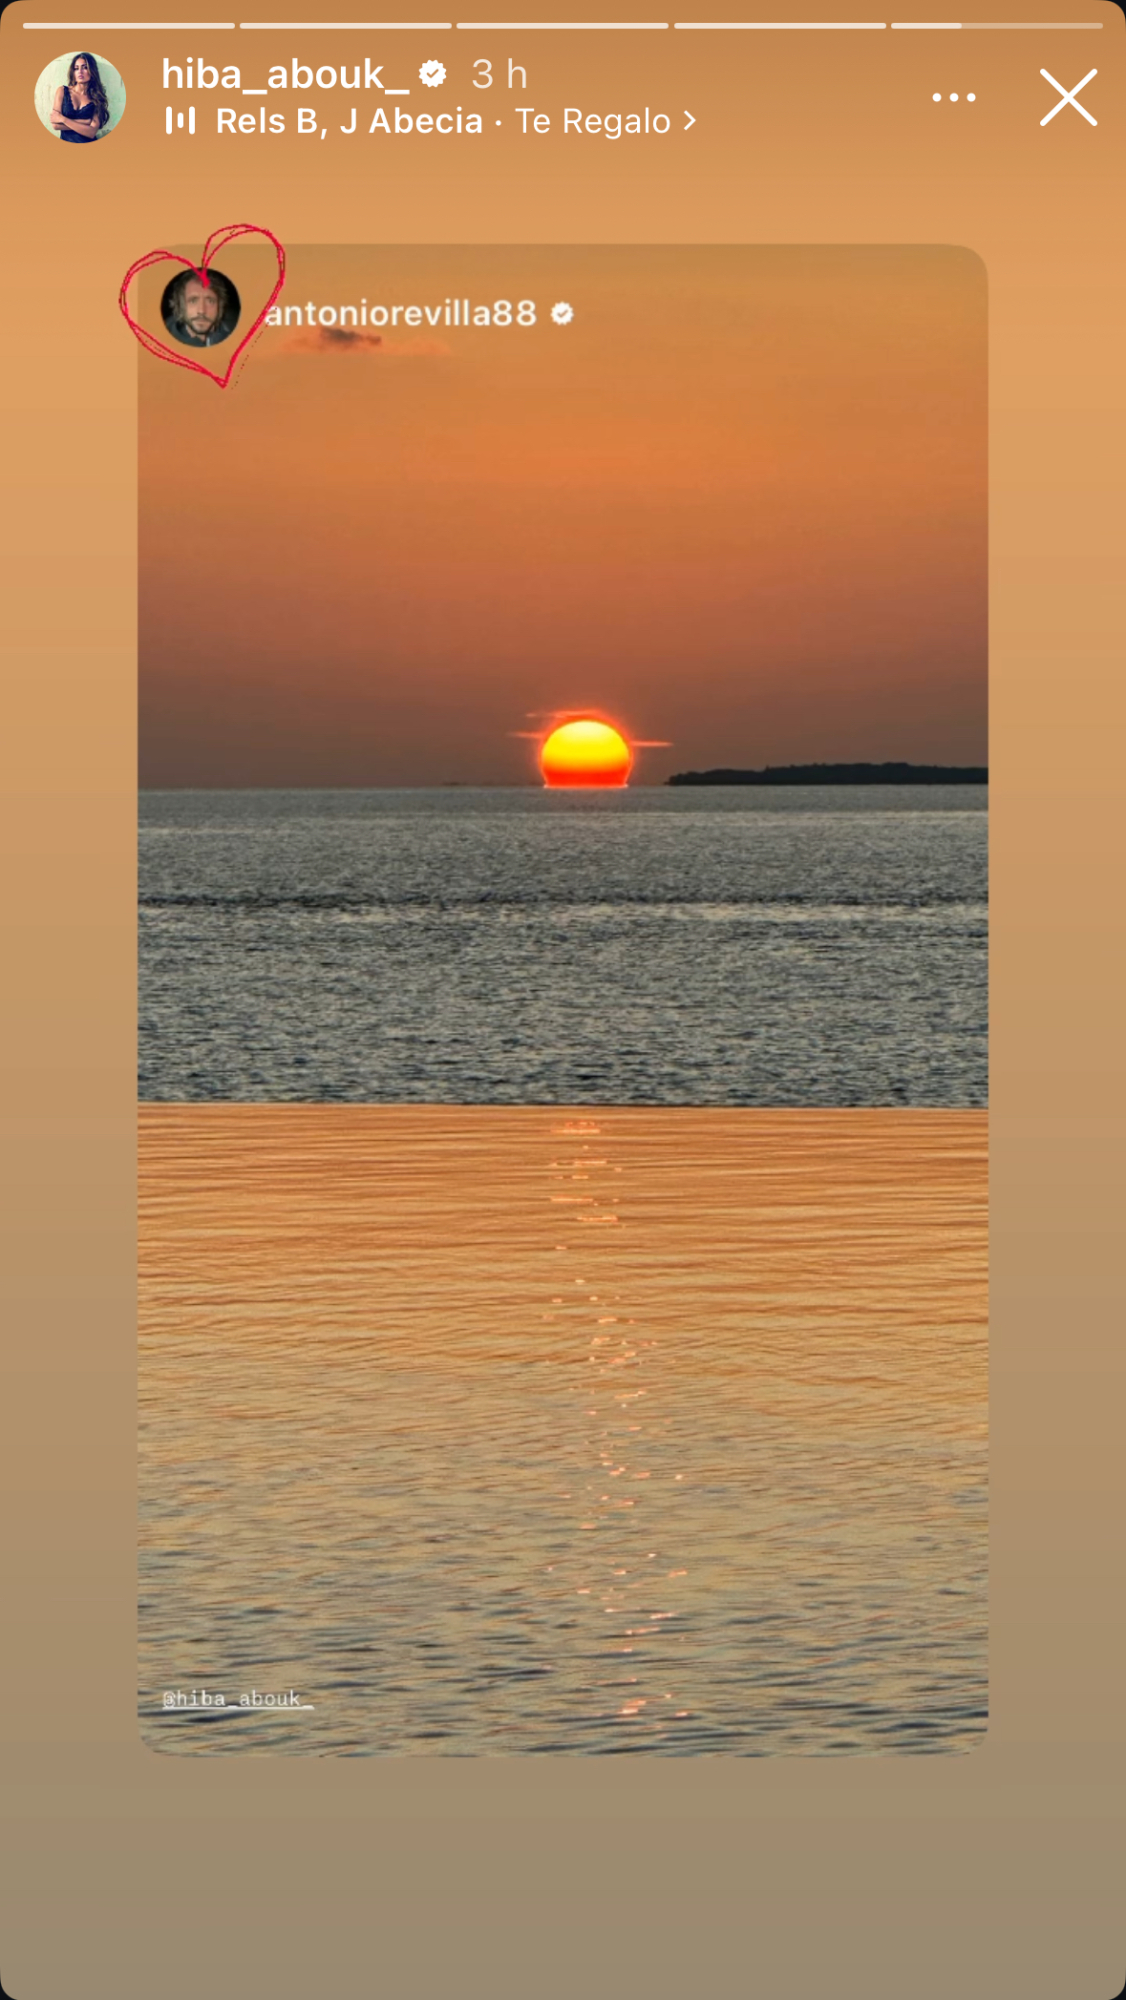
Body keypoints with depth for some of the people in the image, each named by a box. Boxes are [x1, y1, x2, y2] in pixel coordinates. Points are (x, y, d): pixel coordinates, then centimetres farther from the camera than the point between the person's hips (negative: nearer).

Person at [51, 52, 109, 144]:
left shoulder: (97, 97, 4)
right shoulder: (62, 91, 7)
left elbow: (92, 132, -6)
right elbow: (56, 125, -2)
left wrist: (63, 119, -7)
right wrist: (86, 122, -6)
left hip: (88, 145, 0)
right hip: (66, 142, 0)